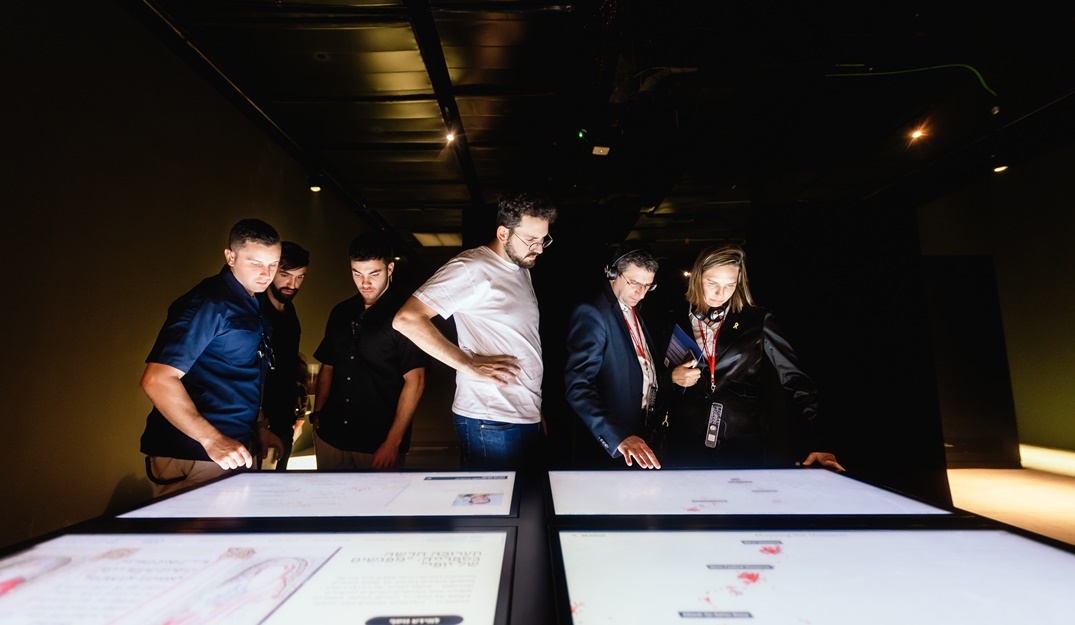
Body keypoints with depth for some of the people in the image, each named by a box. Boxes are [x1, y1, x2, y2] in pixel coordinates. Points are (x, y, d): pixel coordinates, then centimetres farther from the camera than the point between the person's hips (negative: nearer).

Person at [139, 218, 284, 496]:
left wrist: (259, 428, 12)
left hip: (234, 453, 8)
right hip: (193, 460, -8)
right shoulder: (208, 302, -15)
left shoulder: (250, 307, 11)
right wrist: (213, 440, -25)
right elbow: (156, 380, -22)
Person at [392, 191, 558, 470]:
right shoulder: (471, 268, -12)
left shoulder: (522, 270, 15)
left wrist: (538, 408, 11)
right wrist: (469, 365, -19)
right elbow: (406, 319, -19)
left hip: (528, 417, 8)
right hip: (491, 423, -8)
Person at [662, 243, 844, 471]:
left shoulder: (758, 321, 0)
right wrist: (672, 378, -10)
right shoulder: (676, 323, 4)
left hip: (745, 445, -1)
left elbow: (796, 382, -3)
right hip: (686, 446, 1)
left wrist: (814, 443, -12)